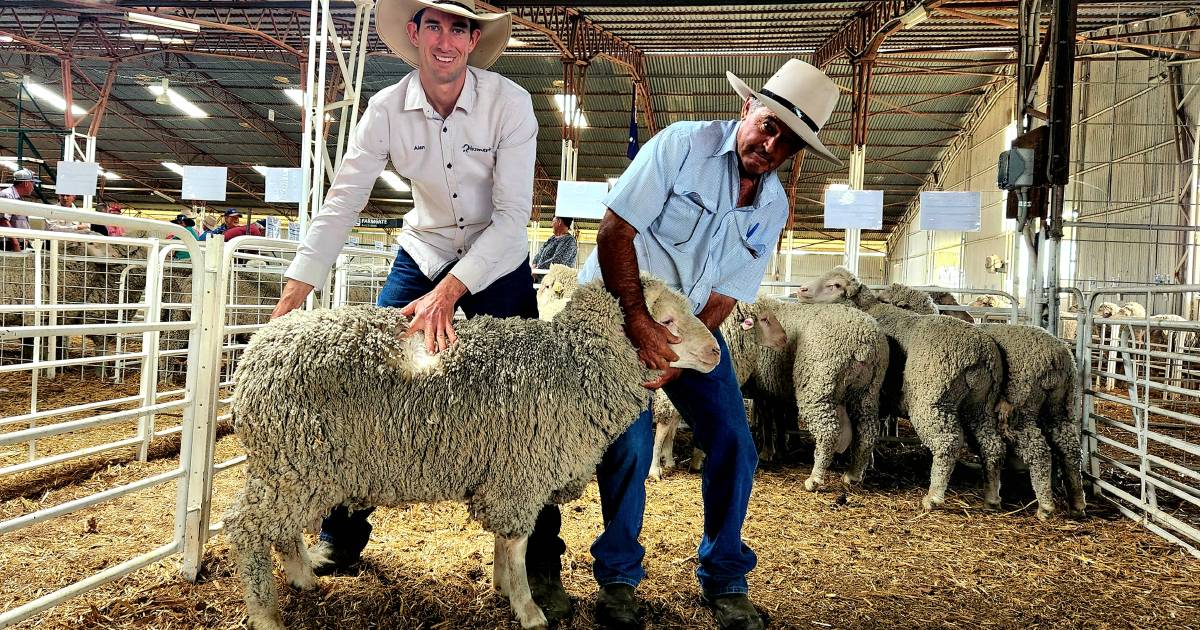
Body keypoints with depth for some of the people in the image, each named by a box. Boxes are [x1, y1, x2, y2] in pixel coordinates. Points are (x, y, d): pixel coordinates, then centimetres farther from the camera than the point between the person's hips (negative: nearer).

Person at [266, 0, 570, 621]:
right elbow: (341, 203, -12)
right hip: (422, 257, 2)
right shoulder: (387, 109, -11)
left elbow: (513, 215, -22)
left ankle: (541, 566, 12)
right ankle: (341, 536, 20)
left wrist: (449, 291, -31)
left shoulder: (510, 102, -19)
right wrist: (288, 301, -17)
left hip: (498, 267, -2)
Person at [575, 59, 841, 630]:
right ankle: (617, 578, 7)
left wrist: (674, 360, -19)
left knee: (733, 444, -2)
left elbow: (724, 297, -4)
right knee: (630, 442, -14)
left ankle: (724, 580, 16)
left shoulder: (772, 207, 0)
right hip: (617, 308, -5)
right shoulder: (683, 145, -16)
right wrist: (639, 323, -27)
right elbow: (614, 231, -20)